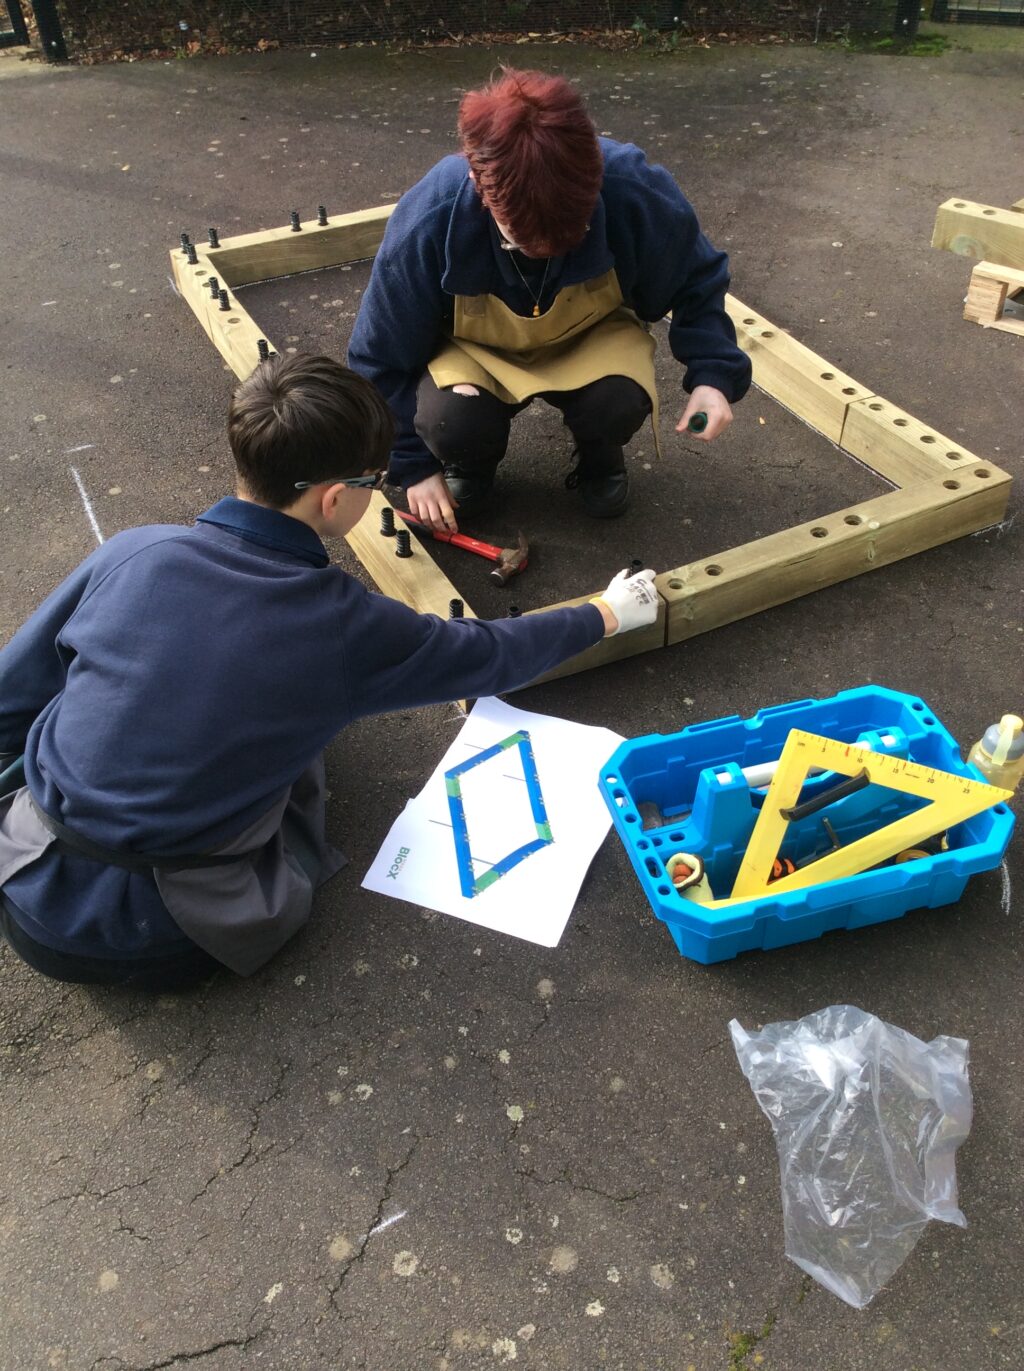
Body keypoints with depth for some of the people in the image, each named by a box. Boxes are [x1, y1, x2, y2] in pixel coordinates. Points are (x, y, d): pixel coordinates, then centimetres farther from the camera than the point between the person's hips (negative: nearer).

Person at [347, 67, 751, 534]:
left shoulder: (635, 191, -30)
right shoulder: (424, 227, -30)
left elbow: (696, 282, -8)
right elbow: (380, 359, -13)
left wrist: (713, 373, -23)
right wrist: (414, 466, -11)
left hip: (591, 337, 1)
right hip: (477, 350, 0)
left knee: (620, 401, -33)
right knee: (448, 421, -33)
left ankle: (599, 454, 5)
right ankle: (471, 462, 6)